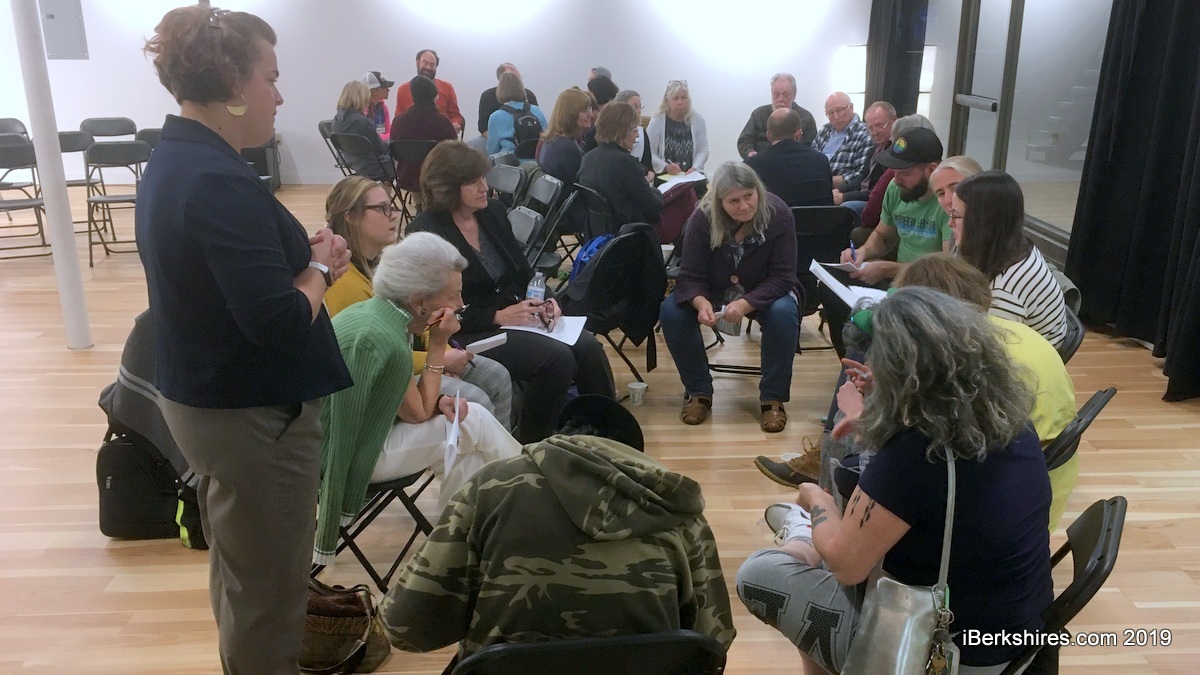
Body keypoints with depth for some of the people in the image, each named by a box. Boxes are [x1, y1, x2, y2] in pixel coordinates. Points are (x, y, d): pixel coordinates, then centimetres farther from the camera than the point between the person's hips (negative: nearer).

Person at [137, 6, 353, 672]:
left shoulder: (172, 160, 7)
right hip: (252, 414, -10)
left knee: (238, 571, 28)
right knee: (268, 590, 8)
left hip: (202, 400, 10)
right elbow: (278, 321, -30)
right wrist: (320, 267, -12)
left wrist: (301, 255, -4)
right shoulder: (220, 181, -25)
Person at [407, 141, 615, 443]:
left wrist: (546, 300, -5)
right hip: (470, 333, -6)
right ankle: (533, 445, -6)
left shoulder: (494, 211, 10)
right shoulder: (425, 232, -10)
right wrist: (498, 316, -19)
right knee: (557, 358, -26)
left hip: (520, 314, 7)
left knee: (588, 347, -16)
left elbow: (524, 272, 15)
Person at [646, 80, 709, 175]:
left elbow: (703, 150, 5)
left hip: (692, 175, 2)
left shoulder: (698, 119, 7)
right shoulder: (657, 121, -1)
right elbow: (649, 153, -4)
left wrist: (695, 168, -12)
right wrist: (666, 167, -19)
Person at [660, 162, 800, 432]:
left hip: (765, 293, -1)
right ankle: (698, 391, -6)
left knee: (784, 313, -34)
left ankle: (773, 397, -15)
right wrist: (701, 303, -42)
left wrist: (745, 304, -39)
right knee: (671, 311, -25)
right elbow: (690, 276, -19)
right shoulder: (702, 219, -19)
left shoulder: (778, 215, -22)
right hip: (712, 291, 1)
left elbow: (782, 277, -22)